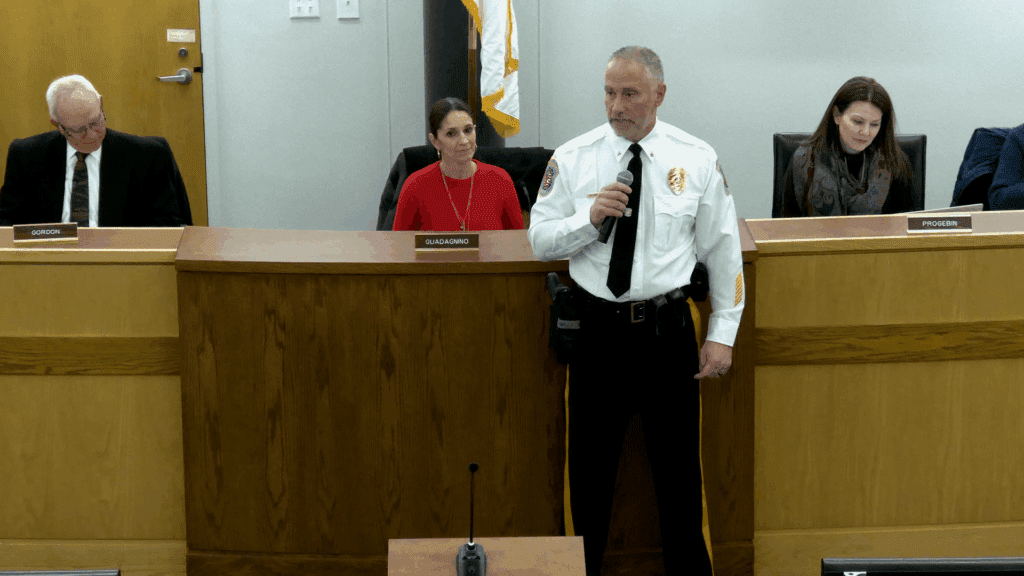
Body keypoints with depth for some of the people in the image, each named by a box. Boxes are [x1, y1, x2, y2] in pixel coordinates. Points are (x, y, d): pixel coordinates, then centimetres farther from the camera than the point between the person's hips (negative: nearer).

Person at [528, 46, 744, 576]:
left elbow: (723, 249, 4)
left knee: (679, 463, 8)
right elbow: (539, 241, 1)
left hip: (668, 328, 0)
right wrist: (589, 218, -18)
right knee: (589, 466, 9)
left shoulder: (697, 160, -1)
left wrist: (723, 333, 2)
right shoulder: (572, 160, -1)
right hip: (596, 328, 0)